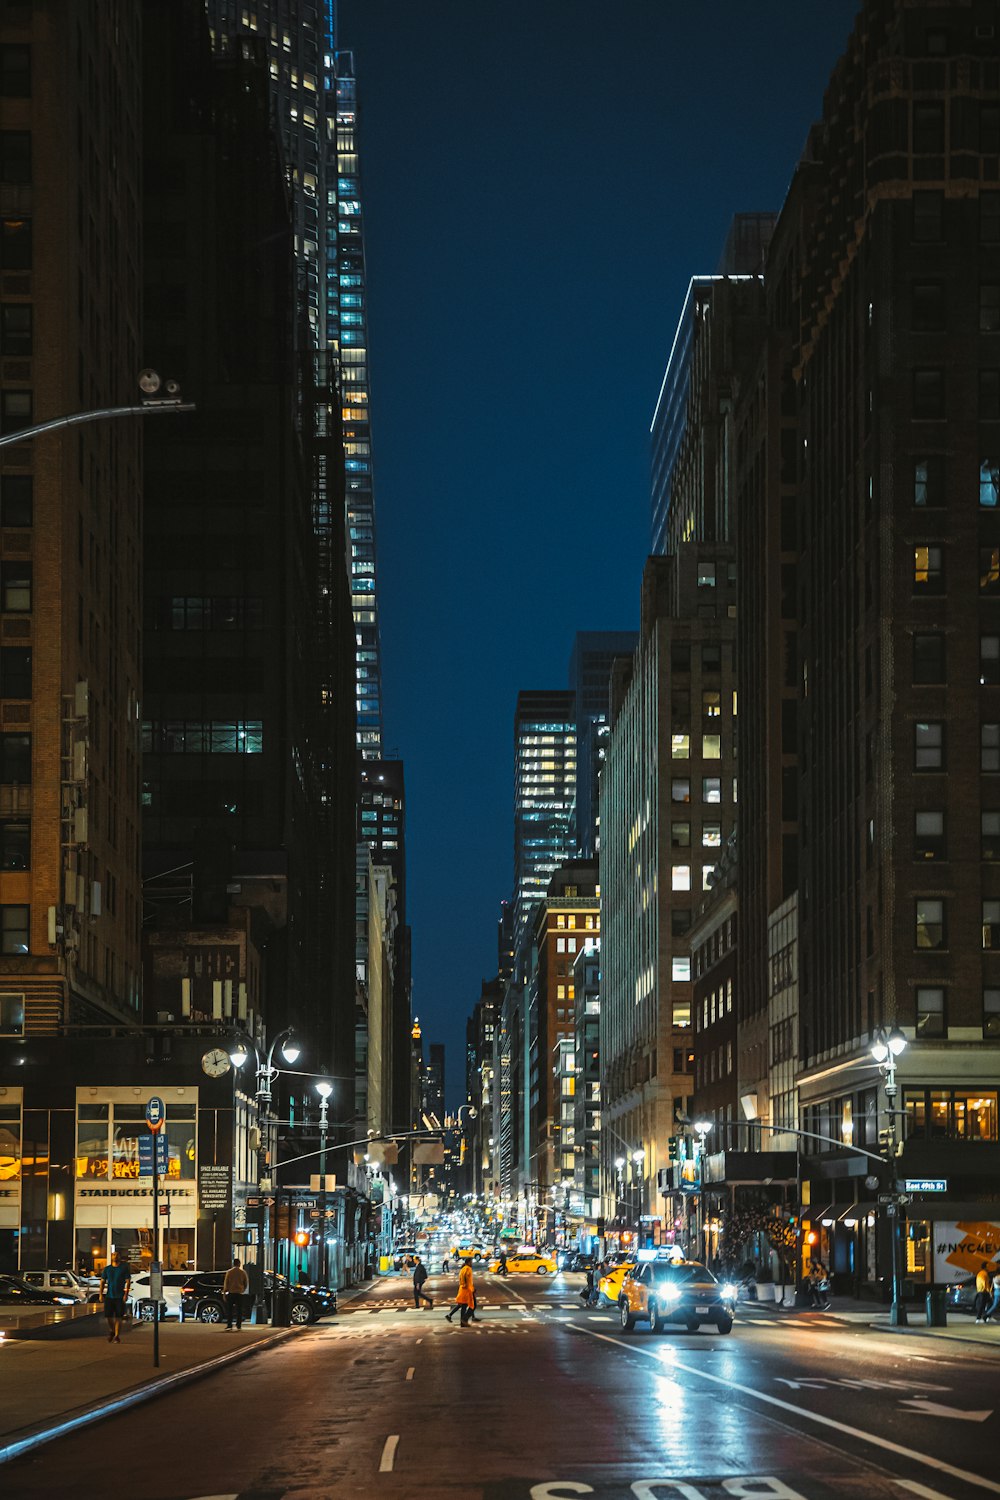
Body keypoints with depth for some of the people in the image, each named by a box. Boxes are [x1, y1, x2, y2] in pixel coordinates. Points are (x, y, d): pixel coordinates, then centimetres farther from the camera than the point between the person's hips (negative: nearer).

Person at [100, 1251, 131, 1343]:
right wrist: (101, 1294, 2)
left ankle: (117, 1337, 0)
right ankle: (111, 1331, 28)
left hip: (119, 1296, -2)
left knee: (118, 1317, -4)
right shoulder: (107, 1269, 11)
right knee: (109, 1316, 1)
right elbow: (102, 1281, 12)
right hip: (109, 1296, 2)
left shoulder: (124, 1268, 3)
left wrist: (126, 1294, -10)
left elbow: (128, 1281, 0)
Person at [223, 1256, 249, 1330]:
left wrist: (224, 1293, 2)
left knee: (229, 1310, 4)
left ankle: (229, 1326, -3)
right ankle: (238, 1326, 1)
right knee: (239, 1311, 5)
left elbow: (226, 1283, -2)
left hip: (231, 1293, -1)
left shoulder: (229, 1272, -3)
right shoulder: (243, 1272, 1)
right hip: (240, 1293, 1)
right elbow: (246, 1283, 8)